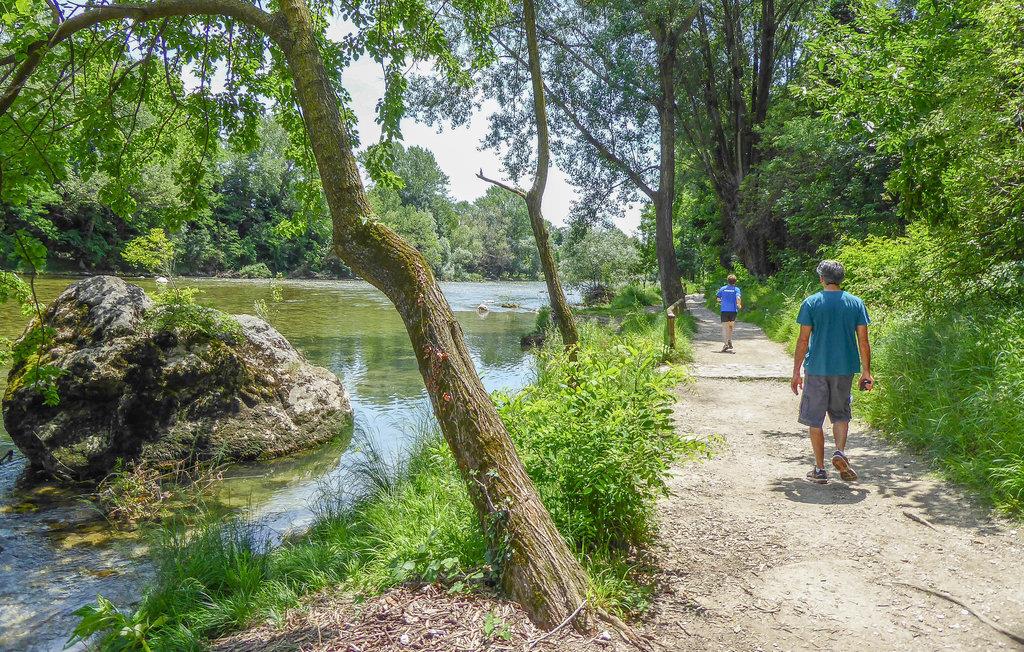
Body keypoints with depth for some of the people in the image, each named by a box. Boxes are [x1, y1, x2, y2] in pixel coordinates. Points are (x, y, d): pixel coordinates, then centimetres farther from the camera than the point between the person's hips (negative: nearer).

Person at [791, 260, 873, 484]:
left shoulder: (811, 303, -4)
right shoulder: (856, 303, 2)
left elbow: (803, 340, -6)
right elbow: (863, 341, 2)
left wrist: (796, 372, 0)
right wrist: (866, 372, 10)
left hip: (817, 368, -2)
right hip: (845, 368, 3)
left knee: (815, 419, 7)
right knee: (841, 413, 20)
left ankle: (820, 469, 10)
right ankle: (840, 452, -2)